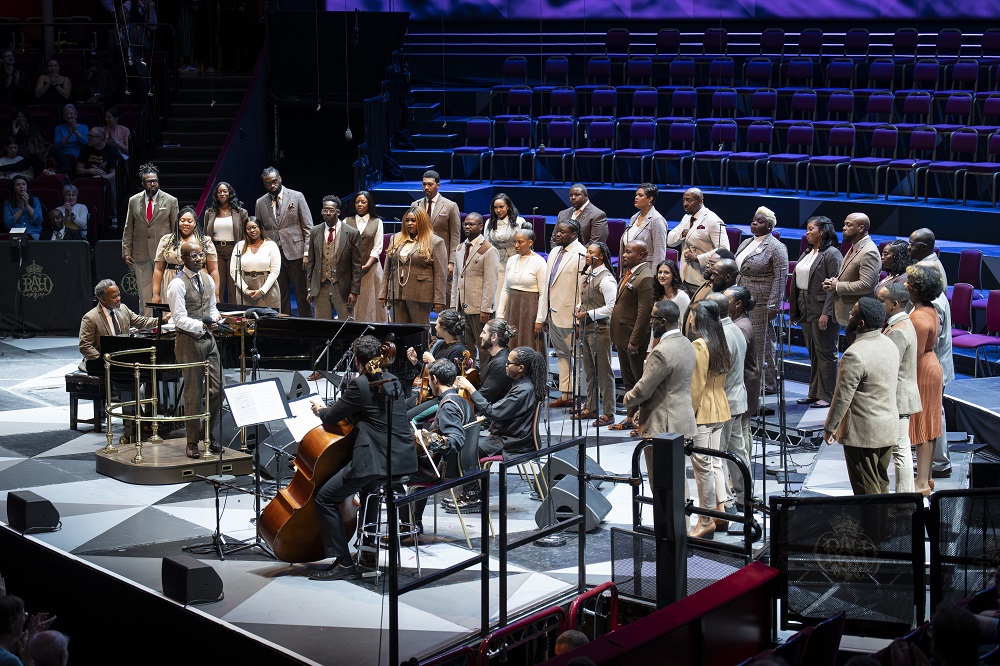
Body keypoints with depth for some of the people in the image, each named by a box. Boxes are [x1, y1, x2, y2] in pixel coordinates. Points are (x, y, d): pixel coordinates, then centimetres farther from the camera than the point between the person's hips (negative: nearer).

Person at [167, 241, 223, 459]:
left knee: (216, 389, 7)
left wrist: (214, 319, -2)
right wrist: (202, 326, -31)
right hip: (189, 341, -7)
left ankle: (207, 434, 23)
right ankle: (192, 442, 9)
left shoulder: (207, 280, 9)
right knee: (194, 393, -2)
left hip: (208, 338, 7)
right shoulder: (178, 285, -13)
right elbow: (180, 319, -18)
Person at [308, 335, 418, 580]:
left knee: (325, 497, 1)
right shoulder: (393, 381, 14)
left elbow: (331, 417, -3)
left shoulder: (360, 384, -11)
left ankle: (344, 563, -2)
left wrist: (320, 410, 19)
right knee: (366, 486, 36)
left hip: (377, 460, -9)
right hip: (403, 459, 9)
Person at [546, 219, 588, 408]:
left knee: (576, 356, 1)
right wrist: (547, 313, 16)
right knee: (562, 355, 15)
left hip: (570, 315, -9)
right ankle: (565, 394, 23)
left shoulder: (581, 255, -14)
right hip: (554, 313, 9)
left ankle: (577, 396, 7)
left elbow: (583, 287, -17)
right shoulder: (555, 252, 13)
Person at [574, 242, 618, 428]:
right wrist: (579, 308, 4)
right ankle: (591, 408, 28)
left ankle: (608, 414, 0)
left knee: (603, 371, -5)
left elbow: (611, 307, -20)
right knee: (589, 370, 17)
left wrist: (588, 314, -17)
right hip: (586, 327, 9)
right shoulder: (588, 274, 11)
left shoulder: (606, 279, -16)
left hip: (599, 328, -9)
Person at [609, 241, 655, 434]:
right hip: (622, 337, 10)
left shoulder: (645, 278, -19)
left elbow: (644, 313, -22)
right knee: (628, 381, 18)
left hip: (634, 339, -10)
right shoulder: (629, 272, 11)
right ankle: (631, 417, 28)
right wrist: (618, 336, 16)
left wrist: (634, 341, -22)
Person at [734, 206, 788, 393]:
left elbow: (781, 277, -13)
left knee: (762, 341, -4)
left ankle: (769, 384, 4)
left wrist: (774, 305, -18)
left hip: (762, 303, -8)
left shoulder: (776, 247, -9)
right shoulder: (745, 243, 16)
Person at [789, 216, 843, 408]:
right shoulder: (807, 253, 15)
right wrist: (795, 310, 14)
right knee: (813, 354, 14)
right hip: (806, 311, 9)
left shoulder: (832, 254, -12)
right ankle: (814, 393, 22)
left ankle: (827, 396, 5)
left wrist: (826, 313, -22)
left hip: (822, 311, -9)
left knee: (826, 354, -1)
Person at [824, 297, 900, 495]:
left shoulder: (854, 355, -24)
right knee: (881, 485, 18)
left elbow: (842, 397, -18)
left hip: (863, 434, -8)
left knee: (866, 489, 1)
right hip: (888, 428, 8)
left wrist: (829, 427, -5)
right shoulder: (890, 345, 4)